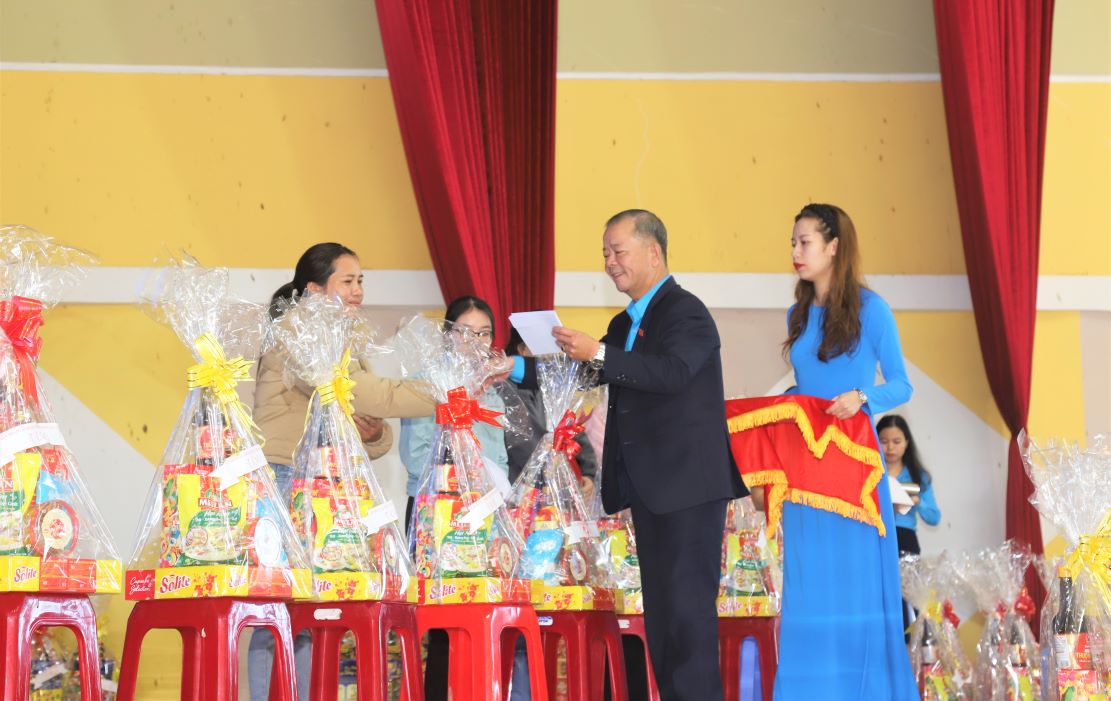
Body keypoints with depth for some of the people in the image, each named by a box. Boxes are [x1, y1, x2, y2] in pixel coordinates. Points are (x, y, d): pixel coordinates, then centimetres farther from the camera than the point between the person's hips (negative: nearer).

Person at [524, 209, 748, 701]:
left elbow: (673, 370, -27)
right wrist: (519, 369, 9)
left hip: (688, 485, -9)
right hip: (649, 488, 9)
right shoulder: (625, 324, 18)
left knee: (686, 604, -11)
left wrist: (599, 354, -32)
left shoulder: (686, 313, -10)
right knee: (660, 605, 11)